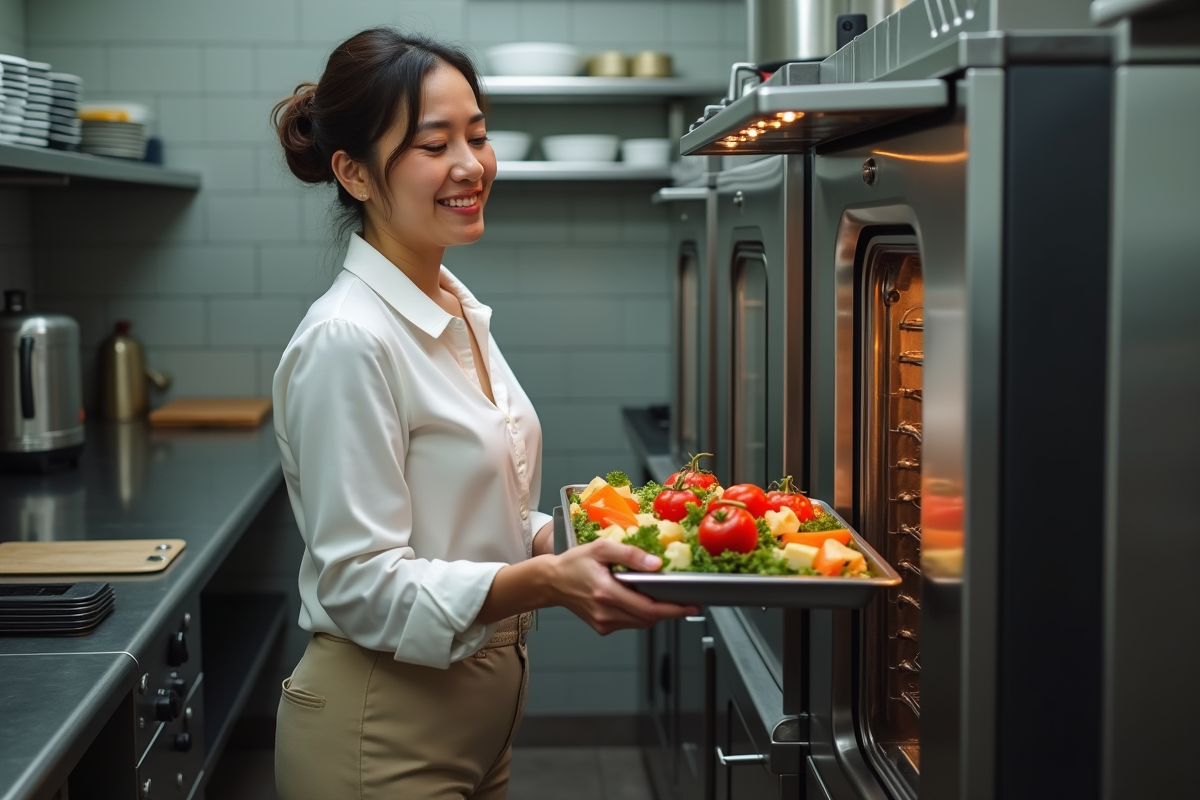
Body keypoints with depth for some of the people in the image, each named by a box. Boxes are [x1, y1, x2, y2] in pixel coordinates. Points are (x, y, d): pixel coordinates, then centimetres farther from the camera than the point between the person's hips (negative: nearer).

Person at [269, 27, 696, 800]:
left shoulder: (459, 312, 7)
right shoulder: (348, 341, -20)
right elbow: (363, 585, -22)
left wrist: (569, 542, 0)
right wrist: (548, 582, -33)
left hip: (476, 721, 9)